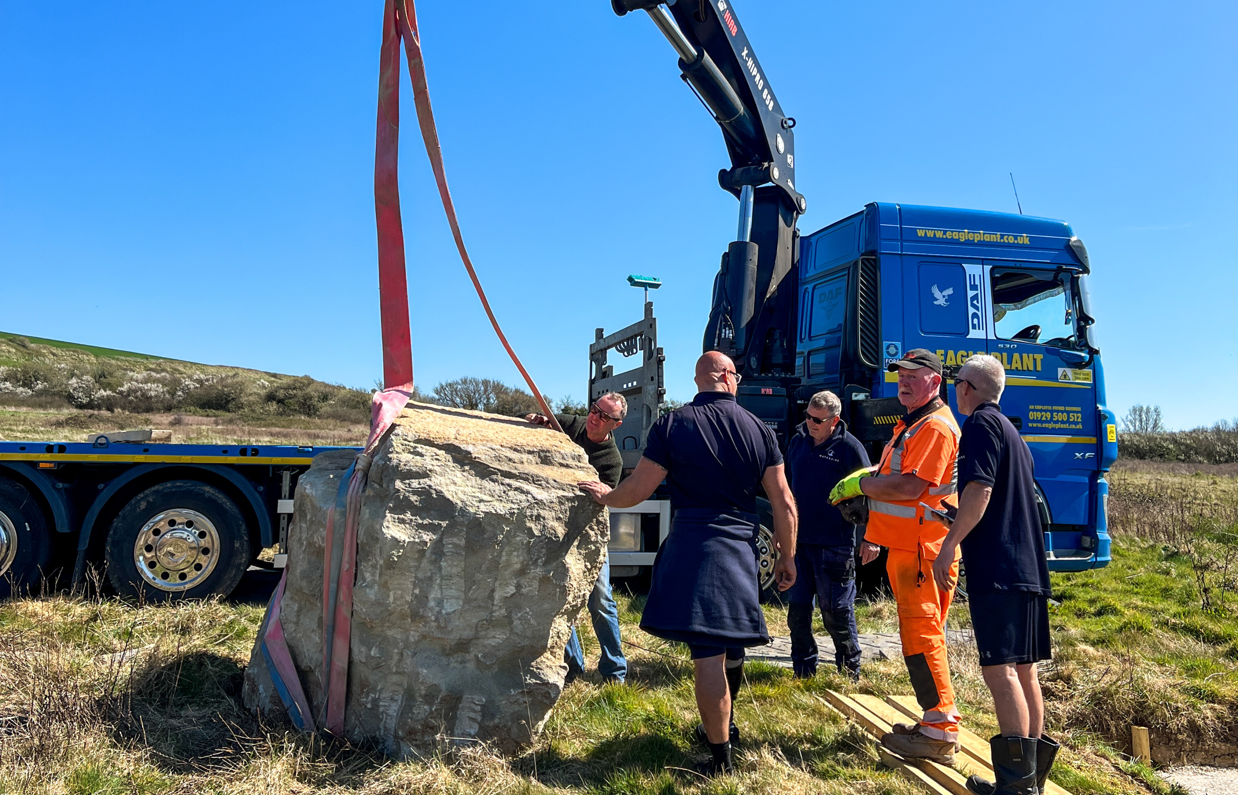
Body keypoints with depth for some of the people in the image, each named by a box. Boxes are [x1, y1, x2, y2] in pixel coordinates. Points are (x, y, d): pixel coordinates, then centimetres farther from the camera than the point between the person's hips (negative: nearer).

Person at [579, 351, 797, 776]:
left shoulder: (673, 425, -4)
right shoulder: (759, 430, 4)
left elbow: (637, 490, -4)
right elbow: (784, 503, 5)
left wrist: (605, 495, 17)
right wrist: (787, 556, 16)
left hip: (692, 544, -4)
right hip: (742, 547, 4)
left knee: (708, 653, -3)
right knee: (732, 645, 21)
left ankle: (720, 755, 3)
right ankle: (726, 723, 40)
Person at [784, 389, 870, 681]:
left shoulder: (850, 448, -8)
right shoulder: (798, 441, 9)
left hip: (834, 545, -5)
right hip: (798, 541, 5)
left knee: (836, 611, 3)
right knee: (797, 609, 9)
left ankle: (849, 672, 21)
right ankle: (803, 670, 22)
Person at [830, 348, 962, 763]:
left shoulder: (937, 427, -14)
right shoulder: (910, 425, 20)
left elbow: (911, 486, -25)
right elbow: (891, 482, 25)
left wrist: (858, 484, -13)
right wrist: (875, 536, 23)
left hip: (922, 551, -10)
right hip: (904, 546, 10)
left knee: (921, 637, -7)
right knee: (920, 636, 15)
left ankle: (940, 734, 1)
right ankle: (936, 721, 26)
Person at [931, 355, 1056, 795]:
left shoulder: (982, 424, -7)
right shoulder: (1013, 433, 23)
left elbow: (979, 490, -18)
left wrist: (949, 545, -14)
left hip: (996, 568, -10)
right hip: (1028, 567, 10)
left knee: (999, 668, -10)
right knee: (1023, 669, 12)